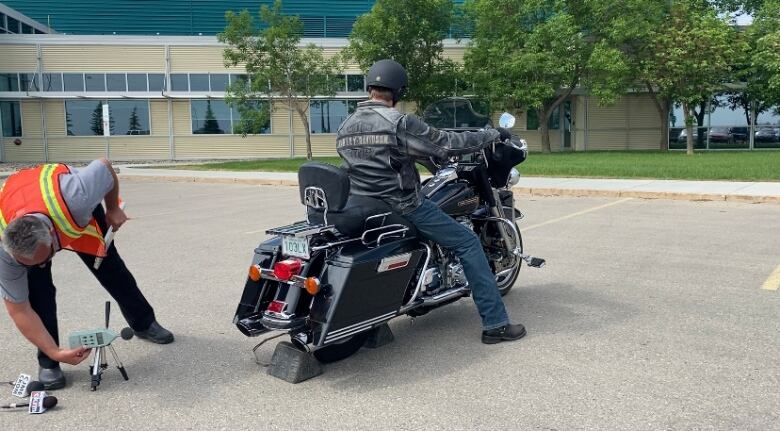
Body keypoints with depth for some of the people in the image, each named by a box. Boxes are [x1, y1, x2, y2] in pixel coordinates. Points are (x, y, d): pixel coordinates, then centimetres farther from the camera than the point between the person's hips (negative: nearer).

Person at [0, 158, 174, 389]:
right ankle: (48, 362, -1)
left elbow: (104, 166, -28)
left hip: (77, 214, 0)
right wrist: (55, 352, -31)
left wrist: (113, 209, -14)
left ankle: (144, 323, 29)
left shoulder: (75, 199, -49)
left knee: (110, 268, 6)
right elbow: (19, 310, -28)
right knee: (37, 289, -18)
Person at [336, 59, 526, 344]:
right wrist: (493, 134, 0)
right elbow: (448, 143, -14)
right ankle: (495, 324, 2)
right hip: (402, 208, -7)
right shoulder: (400, 123, -15)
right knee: (468, 243, 2)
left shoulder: (344, 128, 6)